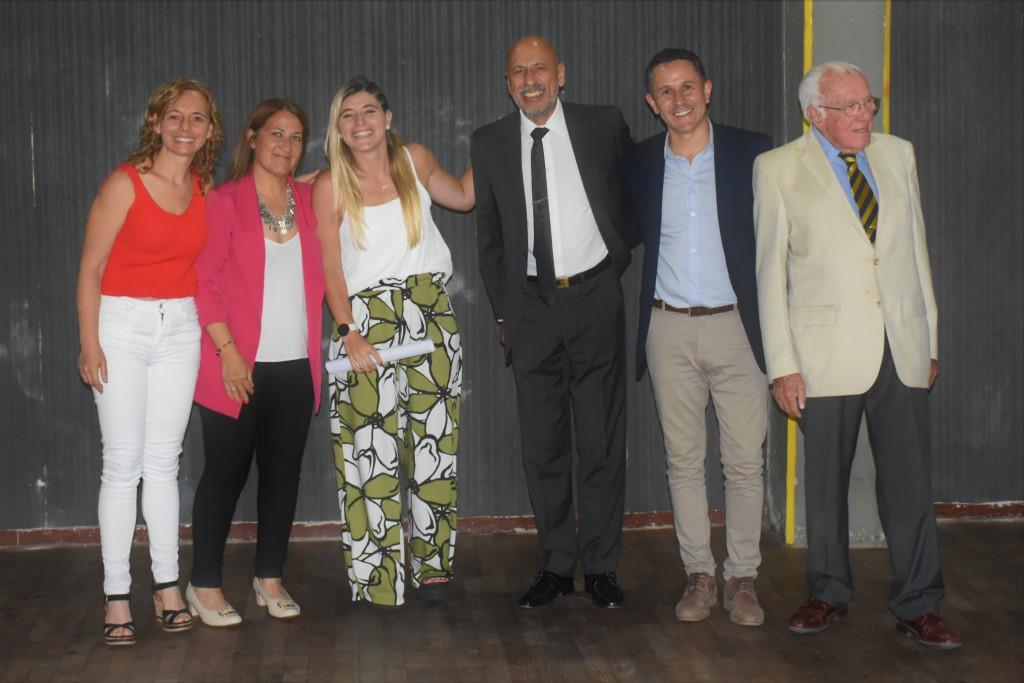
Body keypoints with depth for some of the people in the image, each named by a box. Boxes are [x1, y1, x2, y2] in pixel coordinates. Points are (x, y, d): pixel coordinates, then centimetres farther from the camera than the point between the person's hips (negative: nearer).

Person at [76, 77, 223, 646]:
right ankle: (116, 597, 2)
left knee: (163, 462, 8)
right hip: (122, 325, -4)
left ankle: (167, 586, 14)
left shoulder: (205, 190, 5)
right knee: (122, 464, -3)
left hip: (180, 327, 4)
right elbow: (90, 268, -9)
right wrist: (89, 342, -13)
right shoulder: (125, 183, -10)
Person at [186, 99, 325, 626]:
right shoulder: (225, 202, -3)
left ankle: (270, 577, 21)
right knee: (227, 471, 1)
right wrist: (227, 350, -13)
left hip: (296, 365, 4)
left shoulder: (308, 200, 10)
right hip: (240, 365, -4)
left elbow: (319, 274, 18)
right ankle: (204, 586, 12)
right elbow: (205, 281, -7)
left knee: (283, 469, 9)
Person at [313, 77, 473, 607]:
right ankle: (376, 573, 1)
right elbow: (331, 268, -5)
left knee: (434, 440, 4)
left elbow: (462, 197, 26)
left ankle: (431, 560, 15)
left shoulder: (415, 160, 7)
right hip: (366, 319, -3)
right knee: (372, 449, -6)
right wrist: (348, 333, -14)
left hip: (430, 312, 3)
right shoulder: (331, 186, -2)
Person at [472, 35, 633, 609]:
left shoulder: (604, 126, 1)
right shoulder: (490, 144, 6)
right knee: (543, 447, 6)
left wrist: (621, 256, 7)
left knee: (603, 443, 2)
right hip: (532, 306, 2)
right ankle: (557, 566, 17)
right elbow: (490, 236, 12)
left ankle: (601, 567, 12)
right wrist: (503, 312, 10)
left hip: (595, 298, -2)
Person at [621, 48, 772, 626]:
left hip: (737, 324, -2)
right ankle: (699, 574, 18)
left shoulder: (752, 152, -3)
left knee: (745, 462, 1)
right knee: (684, 460, 8)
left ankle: (742, 578, 13)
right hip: (670, 329, 2)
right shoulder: (639, 166, 4)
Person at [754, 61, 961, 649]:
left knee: (911, 481, 3)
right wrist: (782, 365, -6)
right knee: (827, 481, 8)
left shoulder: (899, 155, 11)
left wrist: (930, 340, 12)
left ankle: (918, 605, 15)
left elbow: (917, 249, 14)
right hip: (827, 351, -2)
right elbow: (771, 271, -1)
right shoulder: (778, 169, 0)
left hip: (901, 349, 3)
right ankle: (830, 593, 26)